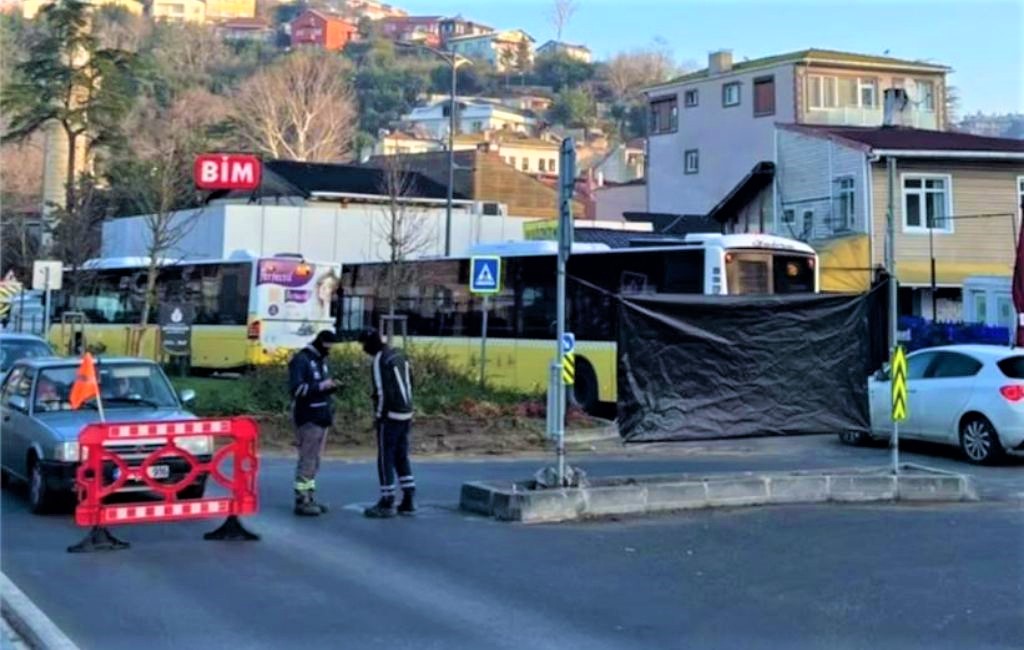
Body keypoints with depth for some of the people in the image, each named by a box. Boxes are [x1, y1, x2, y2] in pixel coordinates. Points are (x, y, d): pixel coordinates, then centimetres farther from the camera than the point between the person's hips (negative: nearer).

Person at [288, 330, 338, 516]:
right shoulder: (301, 359, -10)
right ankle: (301, 501, -4)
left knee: (314, 461, 11)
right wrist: (321, 385, -23)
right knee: (307, 460, -8)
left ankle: (309, 498, 16)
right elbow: (296, 389, -18)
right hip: (308, 418, -9)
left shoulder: (321, 360, 17)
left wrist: (330, 387, 3)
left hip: (322, 417, 9)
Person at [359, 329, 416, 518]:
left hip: (390, 416, -8)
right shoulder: (398, 355, 12)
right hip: (406, 414, 8)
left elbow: (382, 392, -19)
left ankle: (387, 503, 3)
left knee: (386, 459, 0)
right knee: (402, 457, 14)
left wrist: (378, 416, -10)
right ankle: (409, 501, 15)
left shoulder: (379, 361, -14)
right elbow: (409, 384, 16)